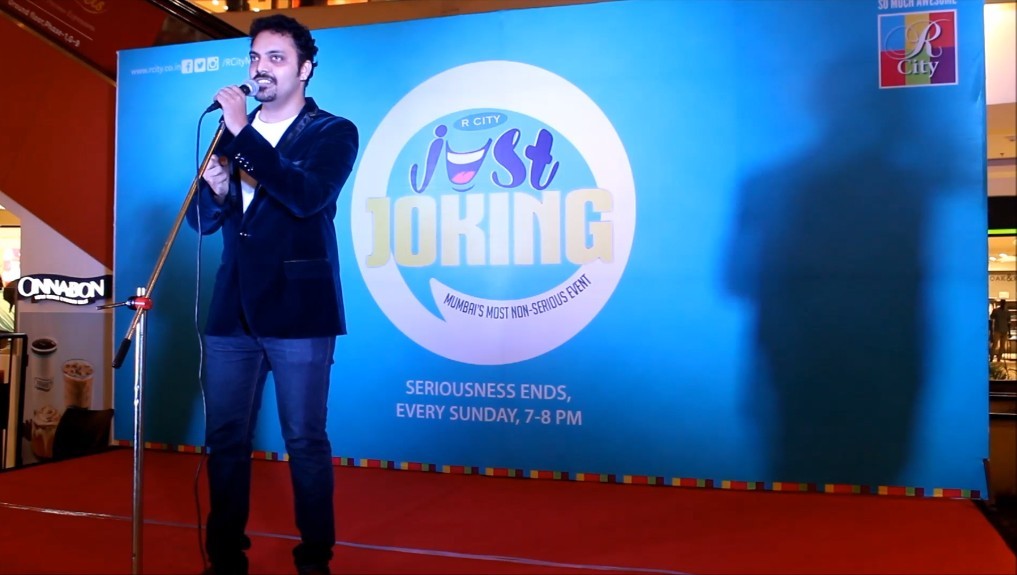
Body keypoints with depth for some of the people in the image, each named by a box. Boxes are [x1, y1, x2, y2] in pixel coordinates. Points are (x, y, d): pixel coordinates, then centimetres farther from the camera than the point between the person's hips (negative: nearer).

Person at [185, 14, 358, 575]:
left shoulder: (333, 133, 0)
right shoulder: (232, 132, 16)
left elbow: (307, 196, -20)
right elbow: (202, 220, 16)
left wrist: (245, 134, -19)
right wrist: (215, 189, -6)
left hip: (298, 310, -5)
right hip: (231, 311, 5)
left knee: (305, 441, 1)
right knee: (225, 437, 10)